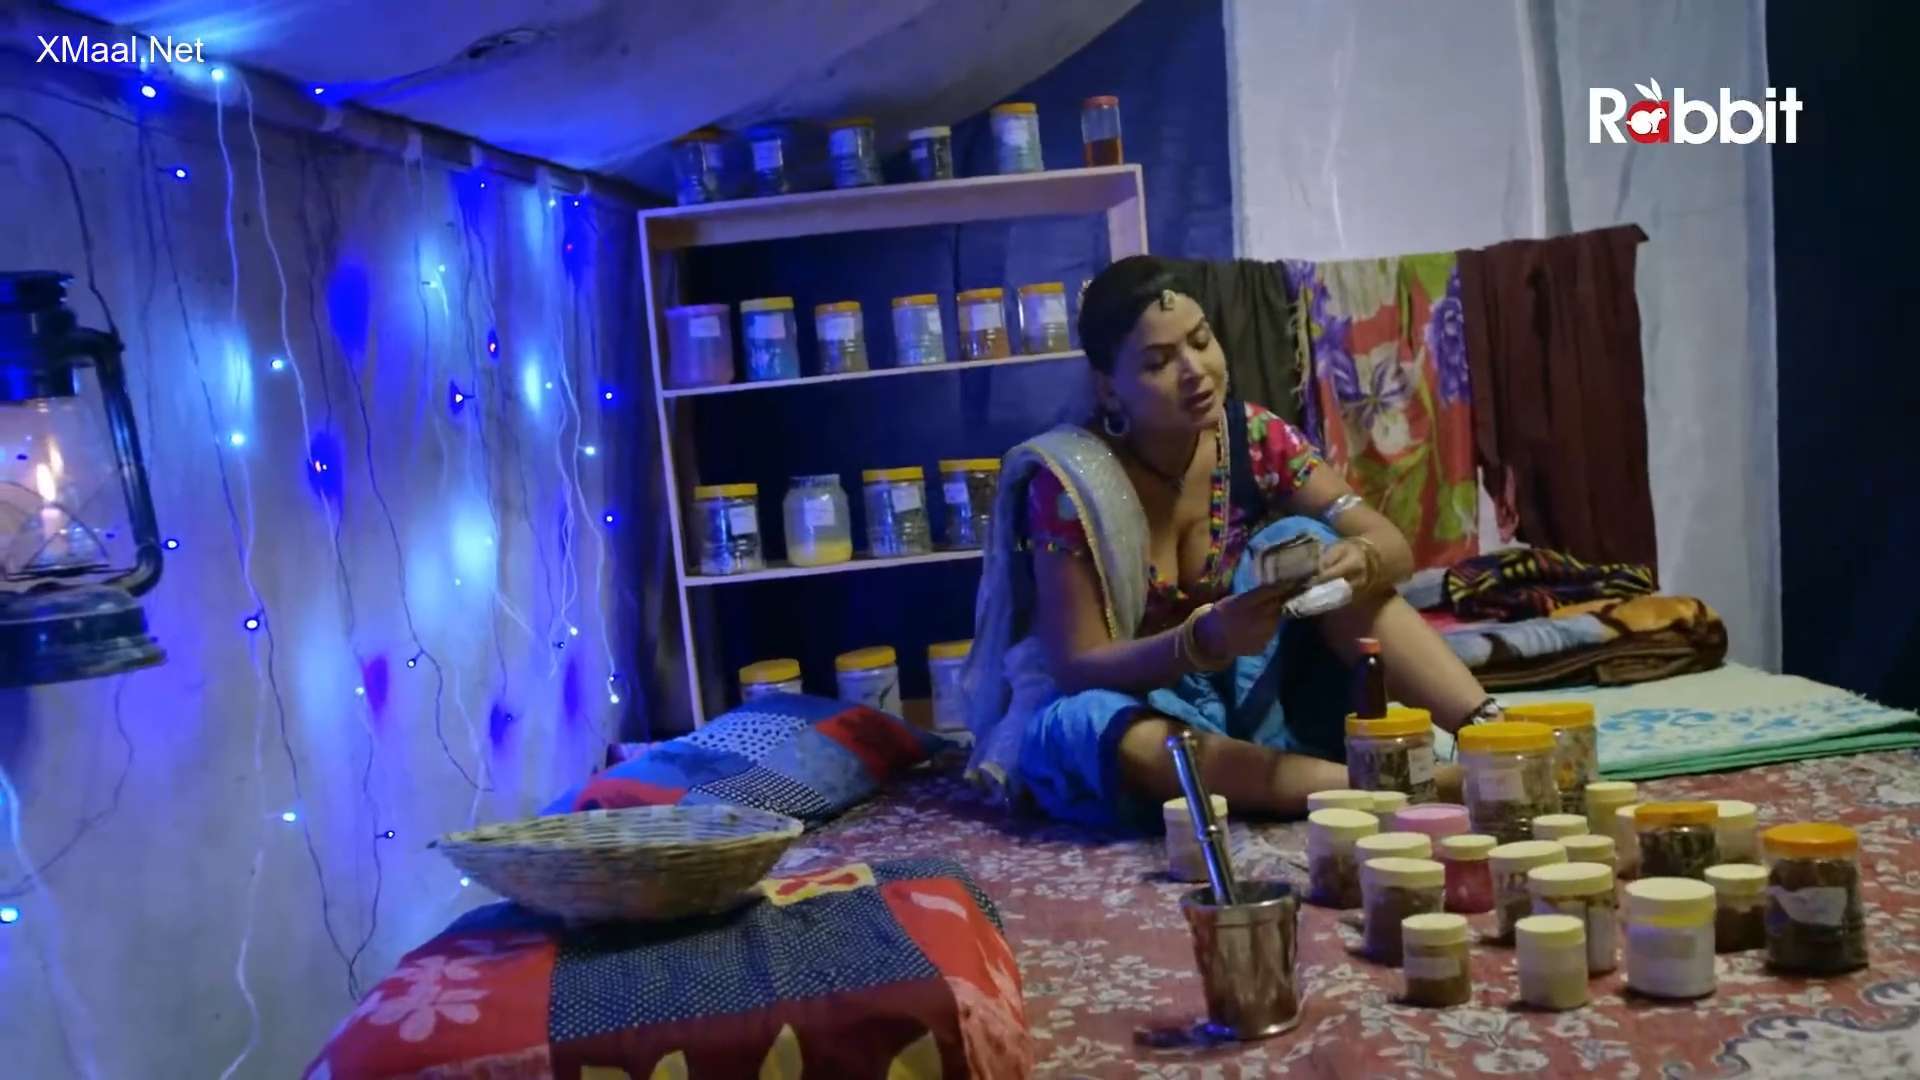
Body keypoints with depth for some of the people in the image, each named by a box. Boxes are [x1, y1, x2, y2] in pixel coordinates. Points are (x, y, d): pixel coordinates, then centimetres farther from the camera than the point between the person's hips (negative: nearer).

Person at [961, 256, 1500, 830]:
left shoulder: (1253, 436, -8)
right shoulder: (1068, 480, -19)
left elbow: (1393, 546, -10)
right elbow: (1075, 669, -21)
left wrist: (1361, 561, -35)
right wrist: (1205, 640, -38)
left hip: (1254, 695, 3)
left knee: (1304, 541, -19)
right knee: (1079, 726, -39)